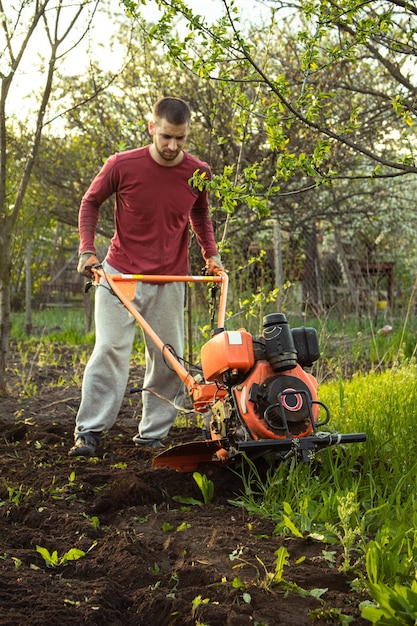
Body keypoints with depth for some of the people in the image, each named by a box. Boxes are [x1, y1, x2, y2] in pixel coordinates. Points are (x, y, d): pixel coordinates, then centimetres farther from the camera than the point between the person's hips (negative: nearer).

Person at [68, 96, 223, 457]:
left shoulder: (199, 173, -4)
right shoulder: (122, 166, -11)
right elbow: (91, 202, 4)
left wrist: (211, 254, 5)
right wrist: (87, 249, -6)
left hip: (170, 280, 3)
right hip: (119, 274, -2)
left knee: (168, 359, 4)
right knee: (110, 349, -7)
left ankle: (153, 435, 16)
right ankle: (89, 431, 0)